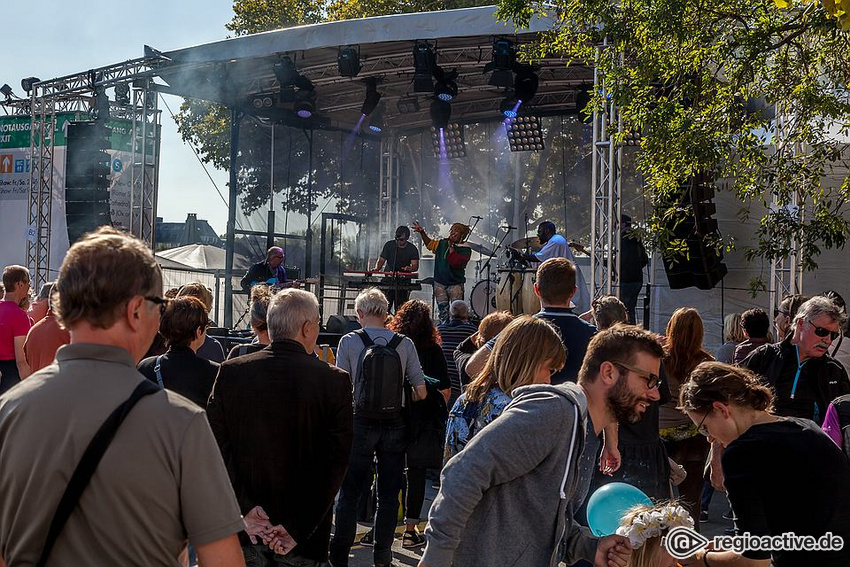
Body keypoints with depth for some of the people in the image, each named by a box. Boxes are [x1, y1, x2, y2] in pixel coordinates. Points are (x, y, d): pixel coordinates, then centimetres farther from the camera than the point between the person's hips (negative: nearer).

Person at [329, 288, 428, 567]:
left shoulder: (349, 342, -6)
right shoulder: (405, 344, -3)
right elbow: (421, 392, -1)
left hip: (360, 424, -1)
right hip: (394, 426, 1)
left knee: (349, 491, 9)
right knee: (388, 494, 12)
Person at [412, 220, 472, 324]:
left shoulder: (465, 249, -9)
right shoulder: (443, 243, 9)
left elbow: (455, 262, -25)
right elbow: (429, 243, 30)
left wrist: (451, 247, -17)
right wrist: (422, 232, 21)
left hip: (455, 284, -5)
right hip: (440, 283, 5)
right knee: (442, 310, 8)